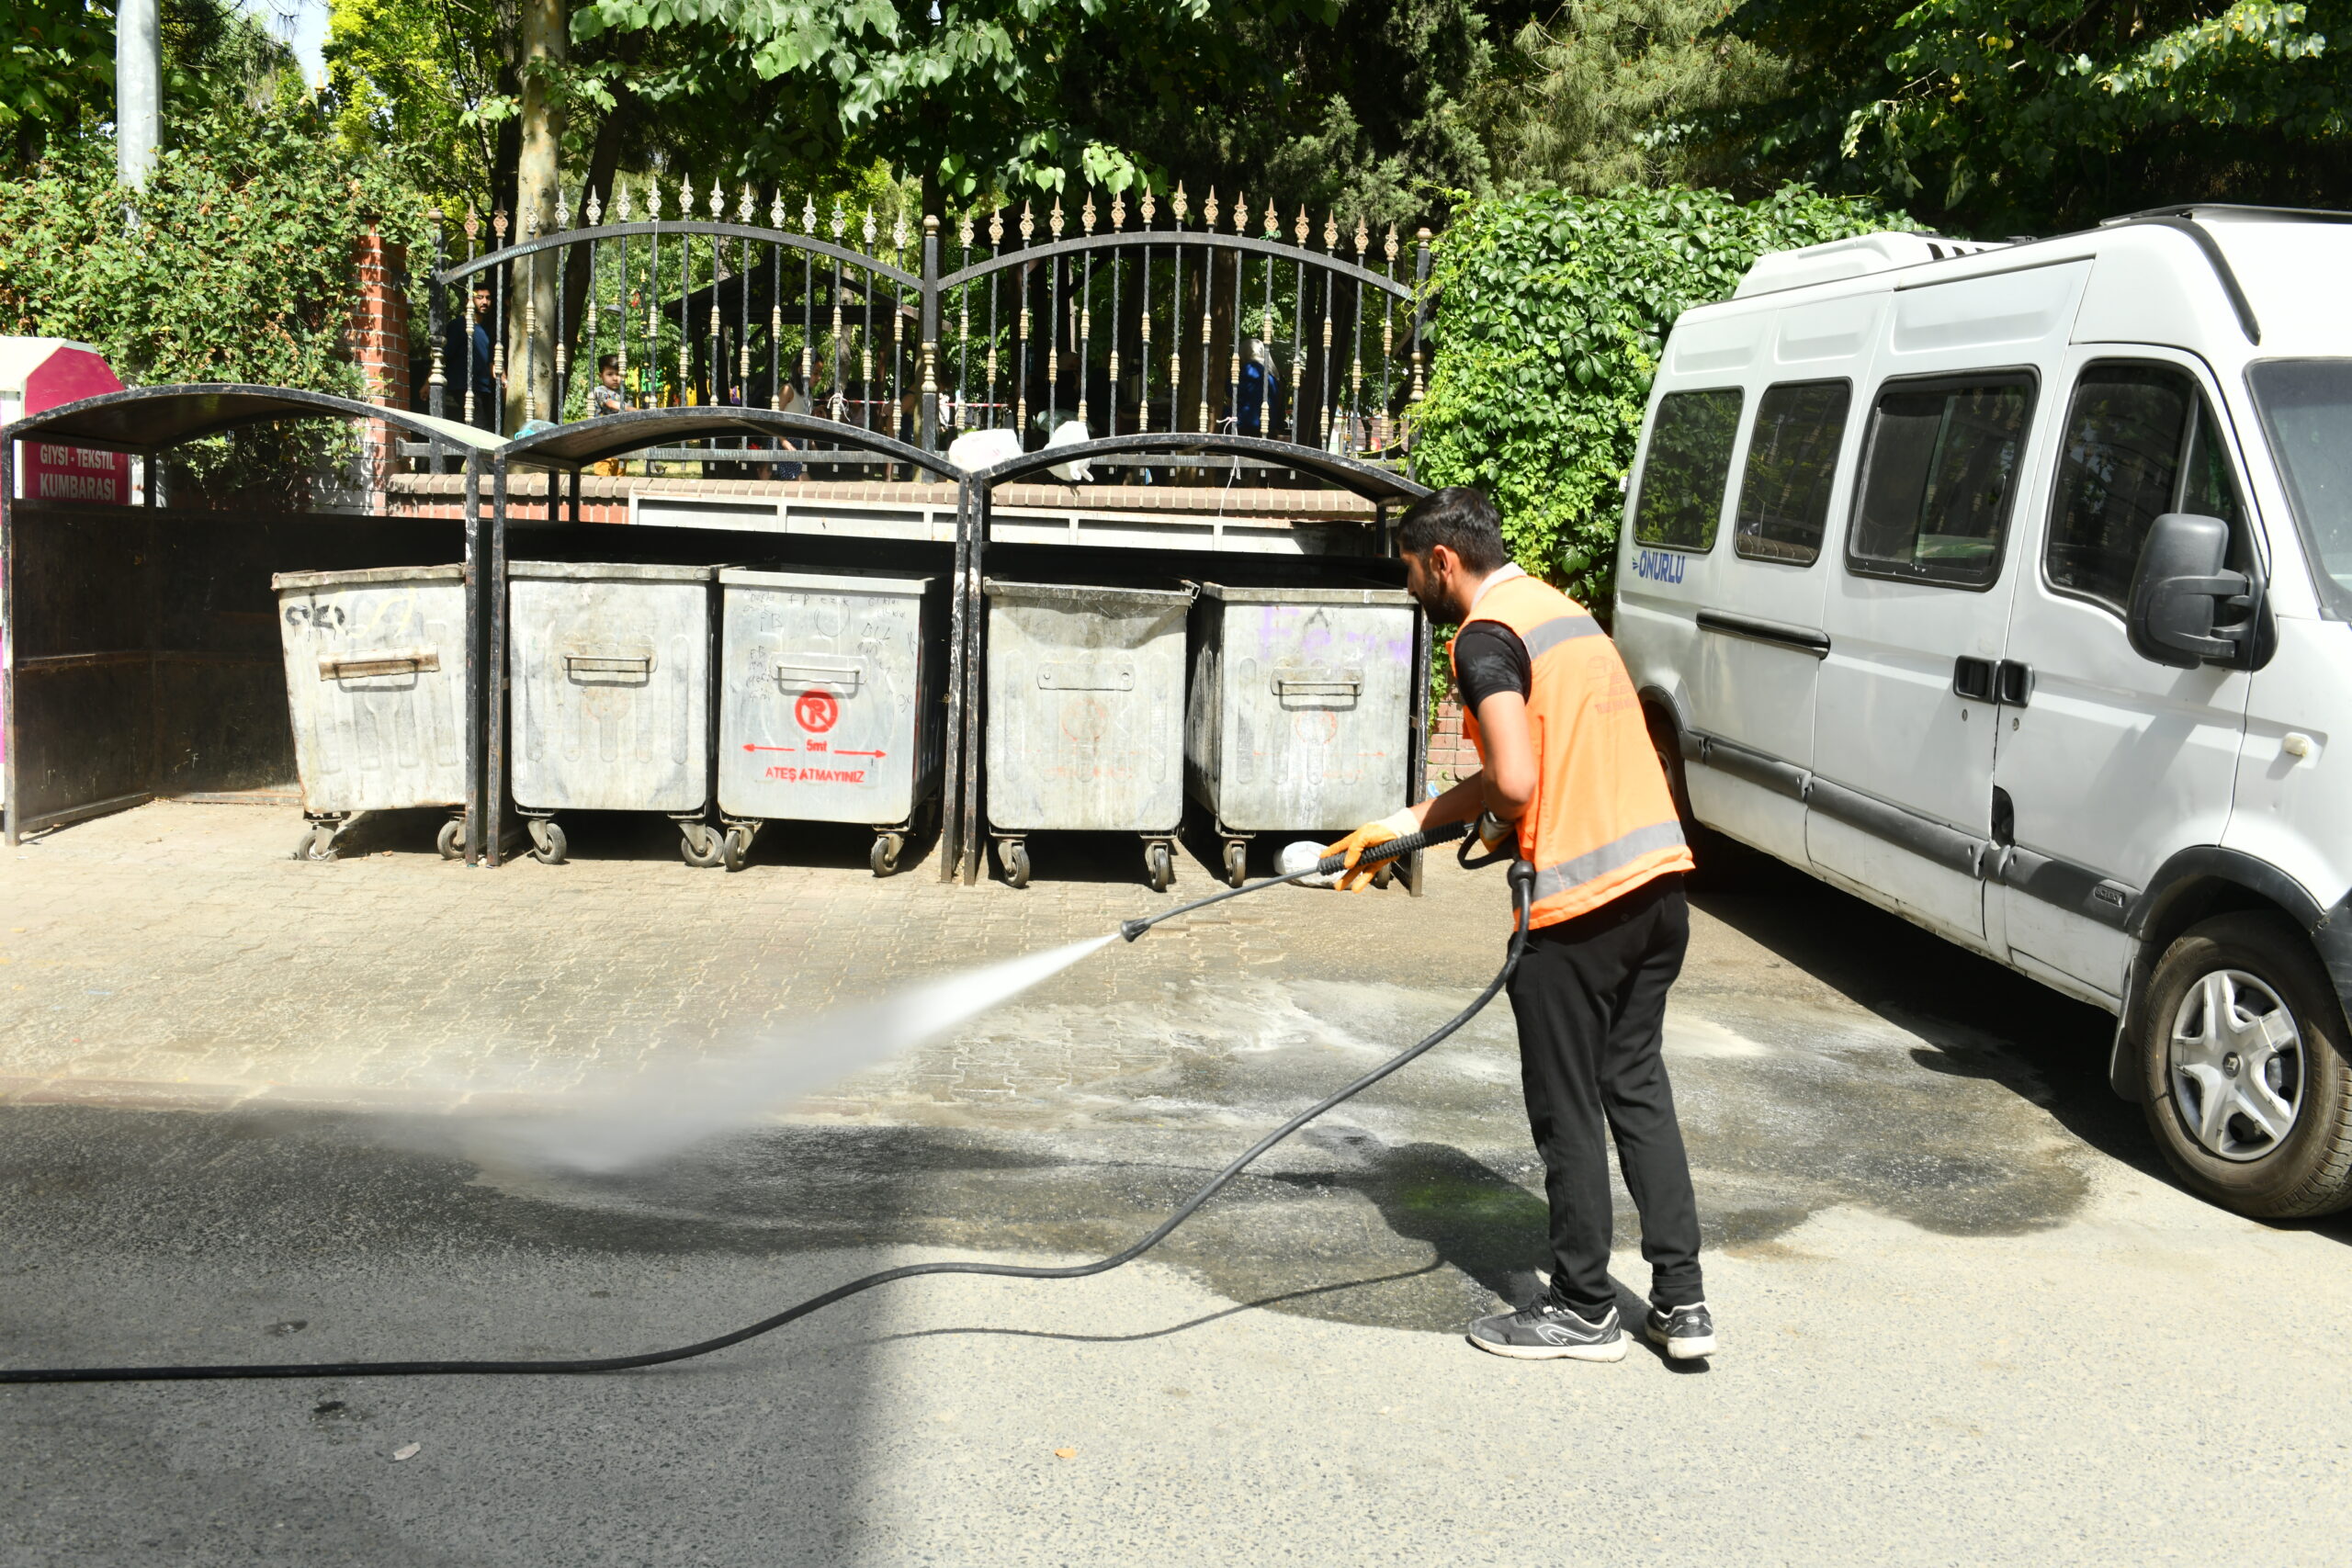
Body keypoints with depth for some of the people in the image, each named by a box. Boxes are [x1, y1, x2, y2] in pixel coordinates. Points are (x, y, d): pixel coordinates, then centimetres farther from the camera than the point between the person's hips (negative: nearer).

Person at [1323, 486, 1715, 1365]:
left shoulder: (1485, 637, -11)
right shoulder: (1556, 609, 19)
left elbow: (1514, 780, -24)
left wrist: (1503, 824, 0)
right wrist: (1402, 827, 22)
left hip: (1579, 904, -9)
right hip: (1658, 882, 9)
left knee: (1567, 1110, 6)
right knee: (1637, 1087, 17)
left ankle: (1583, 1310, 19)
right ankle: (1681, 1300, 19)